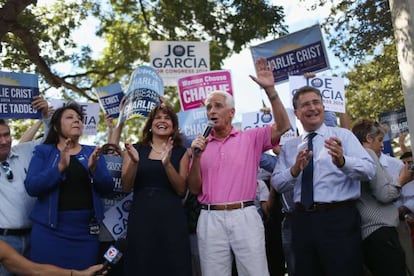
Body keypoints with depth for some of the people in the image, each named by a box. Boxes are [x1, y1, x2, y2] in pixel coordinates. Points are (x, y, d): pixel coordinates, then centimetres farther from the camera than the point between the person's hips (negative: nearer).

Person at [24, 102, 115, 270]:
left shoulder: (92, 152, 10)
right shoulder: (43, 151, 3)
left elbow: (107, 188, 2)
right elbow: (31, 187, -10)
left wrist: (94, 168, -17)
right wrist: (60, 166, -22)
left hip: (86, 230, 2)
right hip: (50, 229, -2)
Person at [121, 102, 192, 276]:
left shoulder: (181, 152, 7)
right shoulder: (136, 149, 7)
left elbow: (181, 190, -2)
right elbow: (126, 187, 2)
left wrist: (167, 164, -16)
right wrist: (134, 162, -15)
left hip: (171, 218, 0)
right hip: (141, 217, 0)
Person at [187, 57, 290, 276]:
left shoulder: (251, 138, 8)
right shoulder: (201, 145, 13)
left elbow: (282, 127, -6)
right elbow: (195, 189, 9)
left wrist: (270, 89, -13)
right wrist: (196, 156, -6)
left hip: (245, 216, -1)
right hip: (210, 219, 2)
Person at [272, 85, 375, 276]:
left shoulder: (343, 135, 2)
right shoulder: (289, 146, 12)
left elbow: (369, 170, -12)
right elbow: (277, 183, 4)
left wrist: (342, 161, -32)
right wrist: (295, 170, -16)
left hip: (339, 218, -3)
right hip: (302, 220, 4)